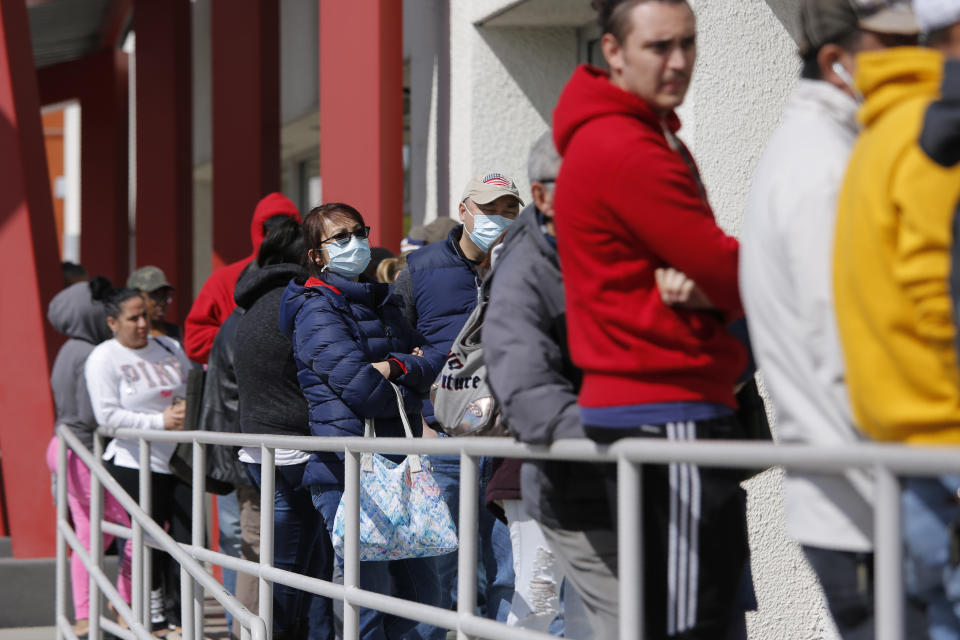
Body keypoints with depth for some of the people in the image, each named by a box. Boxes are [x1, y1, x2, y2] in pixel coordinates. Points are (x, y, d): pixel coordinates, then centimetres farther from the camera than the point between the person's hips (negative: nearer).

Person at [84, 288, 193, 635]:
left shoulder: (169, 348, 12)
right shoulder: (103, 358, -4)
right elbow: (108, 415, -12)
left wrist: (189, 409, -3)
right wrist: (160, 420, -18)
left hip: (179, 459, 5)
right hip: (136, 463, -5)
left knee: (190, 537, 1)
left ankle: (178, 612, 16)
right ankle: (154, 614, 15)